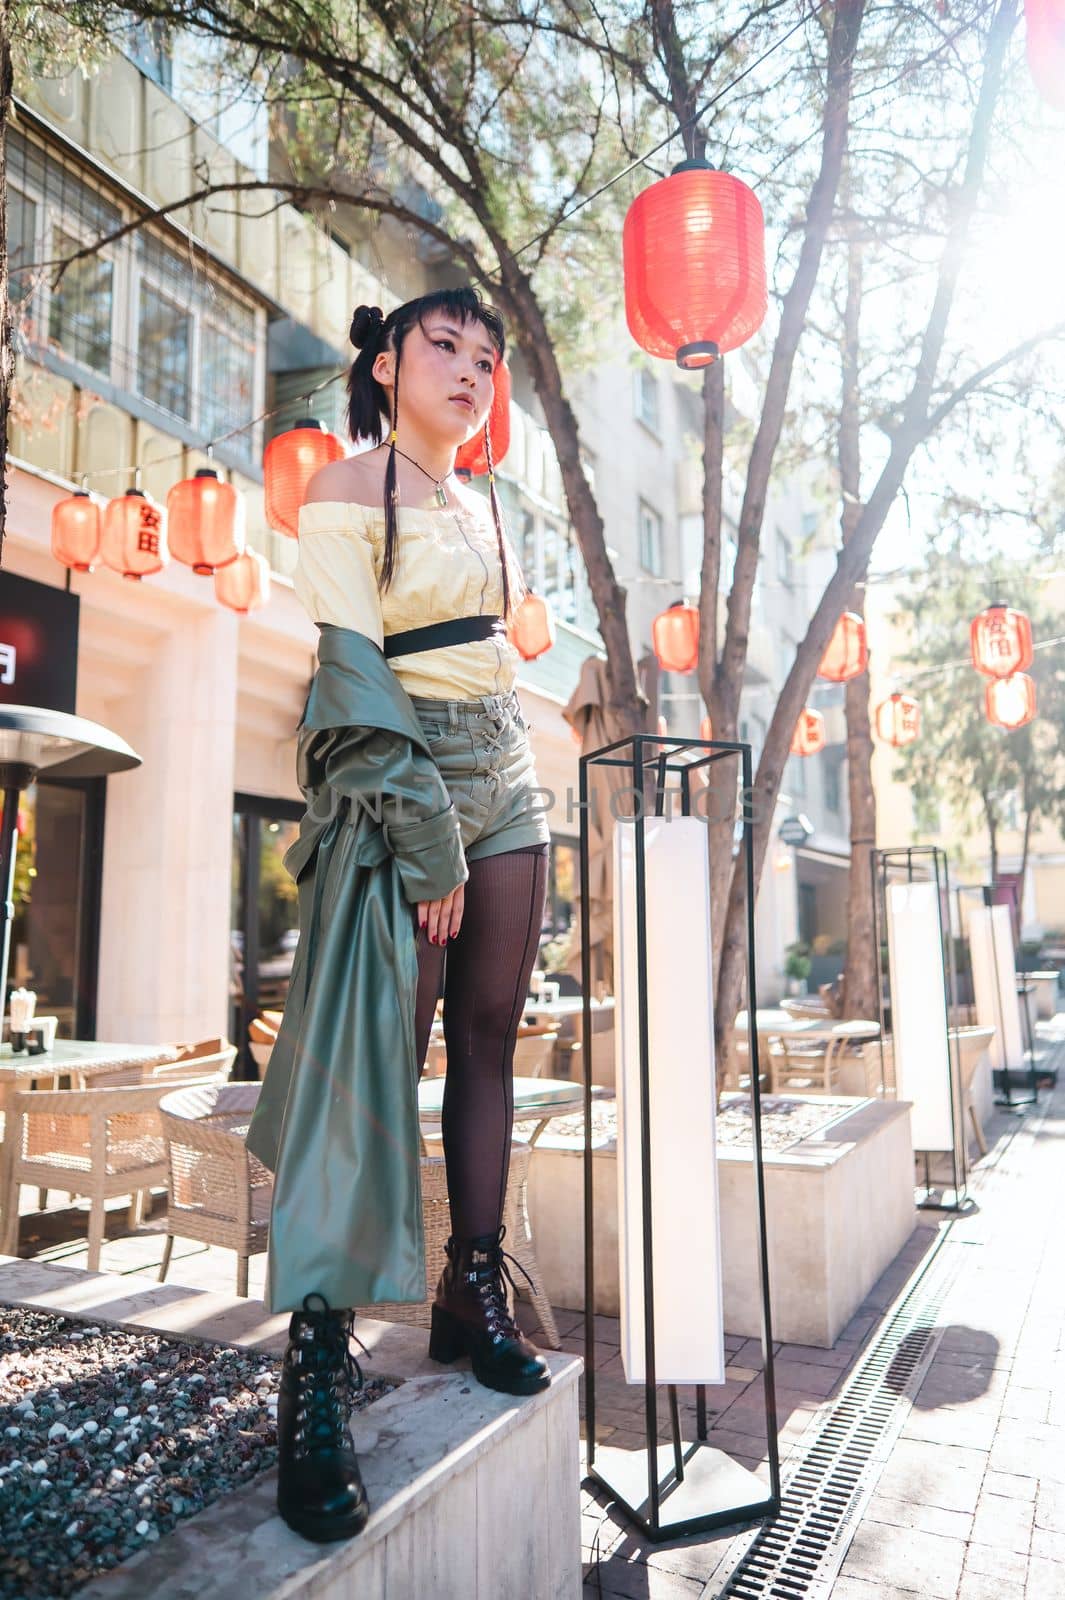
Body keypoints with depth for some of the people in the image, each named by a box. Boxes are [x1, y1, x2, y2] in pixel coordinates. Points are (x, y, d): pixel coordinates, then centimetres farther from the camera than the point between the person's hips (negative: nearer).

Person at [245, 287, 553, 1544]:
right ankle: (314, 1369, -6)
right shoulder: (345, 490, -3)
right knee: (371, 1051, -12)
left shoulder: (481, 506, 19)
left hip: (502, 778, 7)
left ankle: (474, 1296, 16)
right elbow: (355, 672, -13)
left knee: (488, 1035, 5)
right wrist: (424, 839, -18)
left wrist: (505, 790, 16)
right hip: (395, 781, -7)